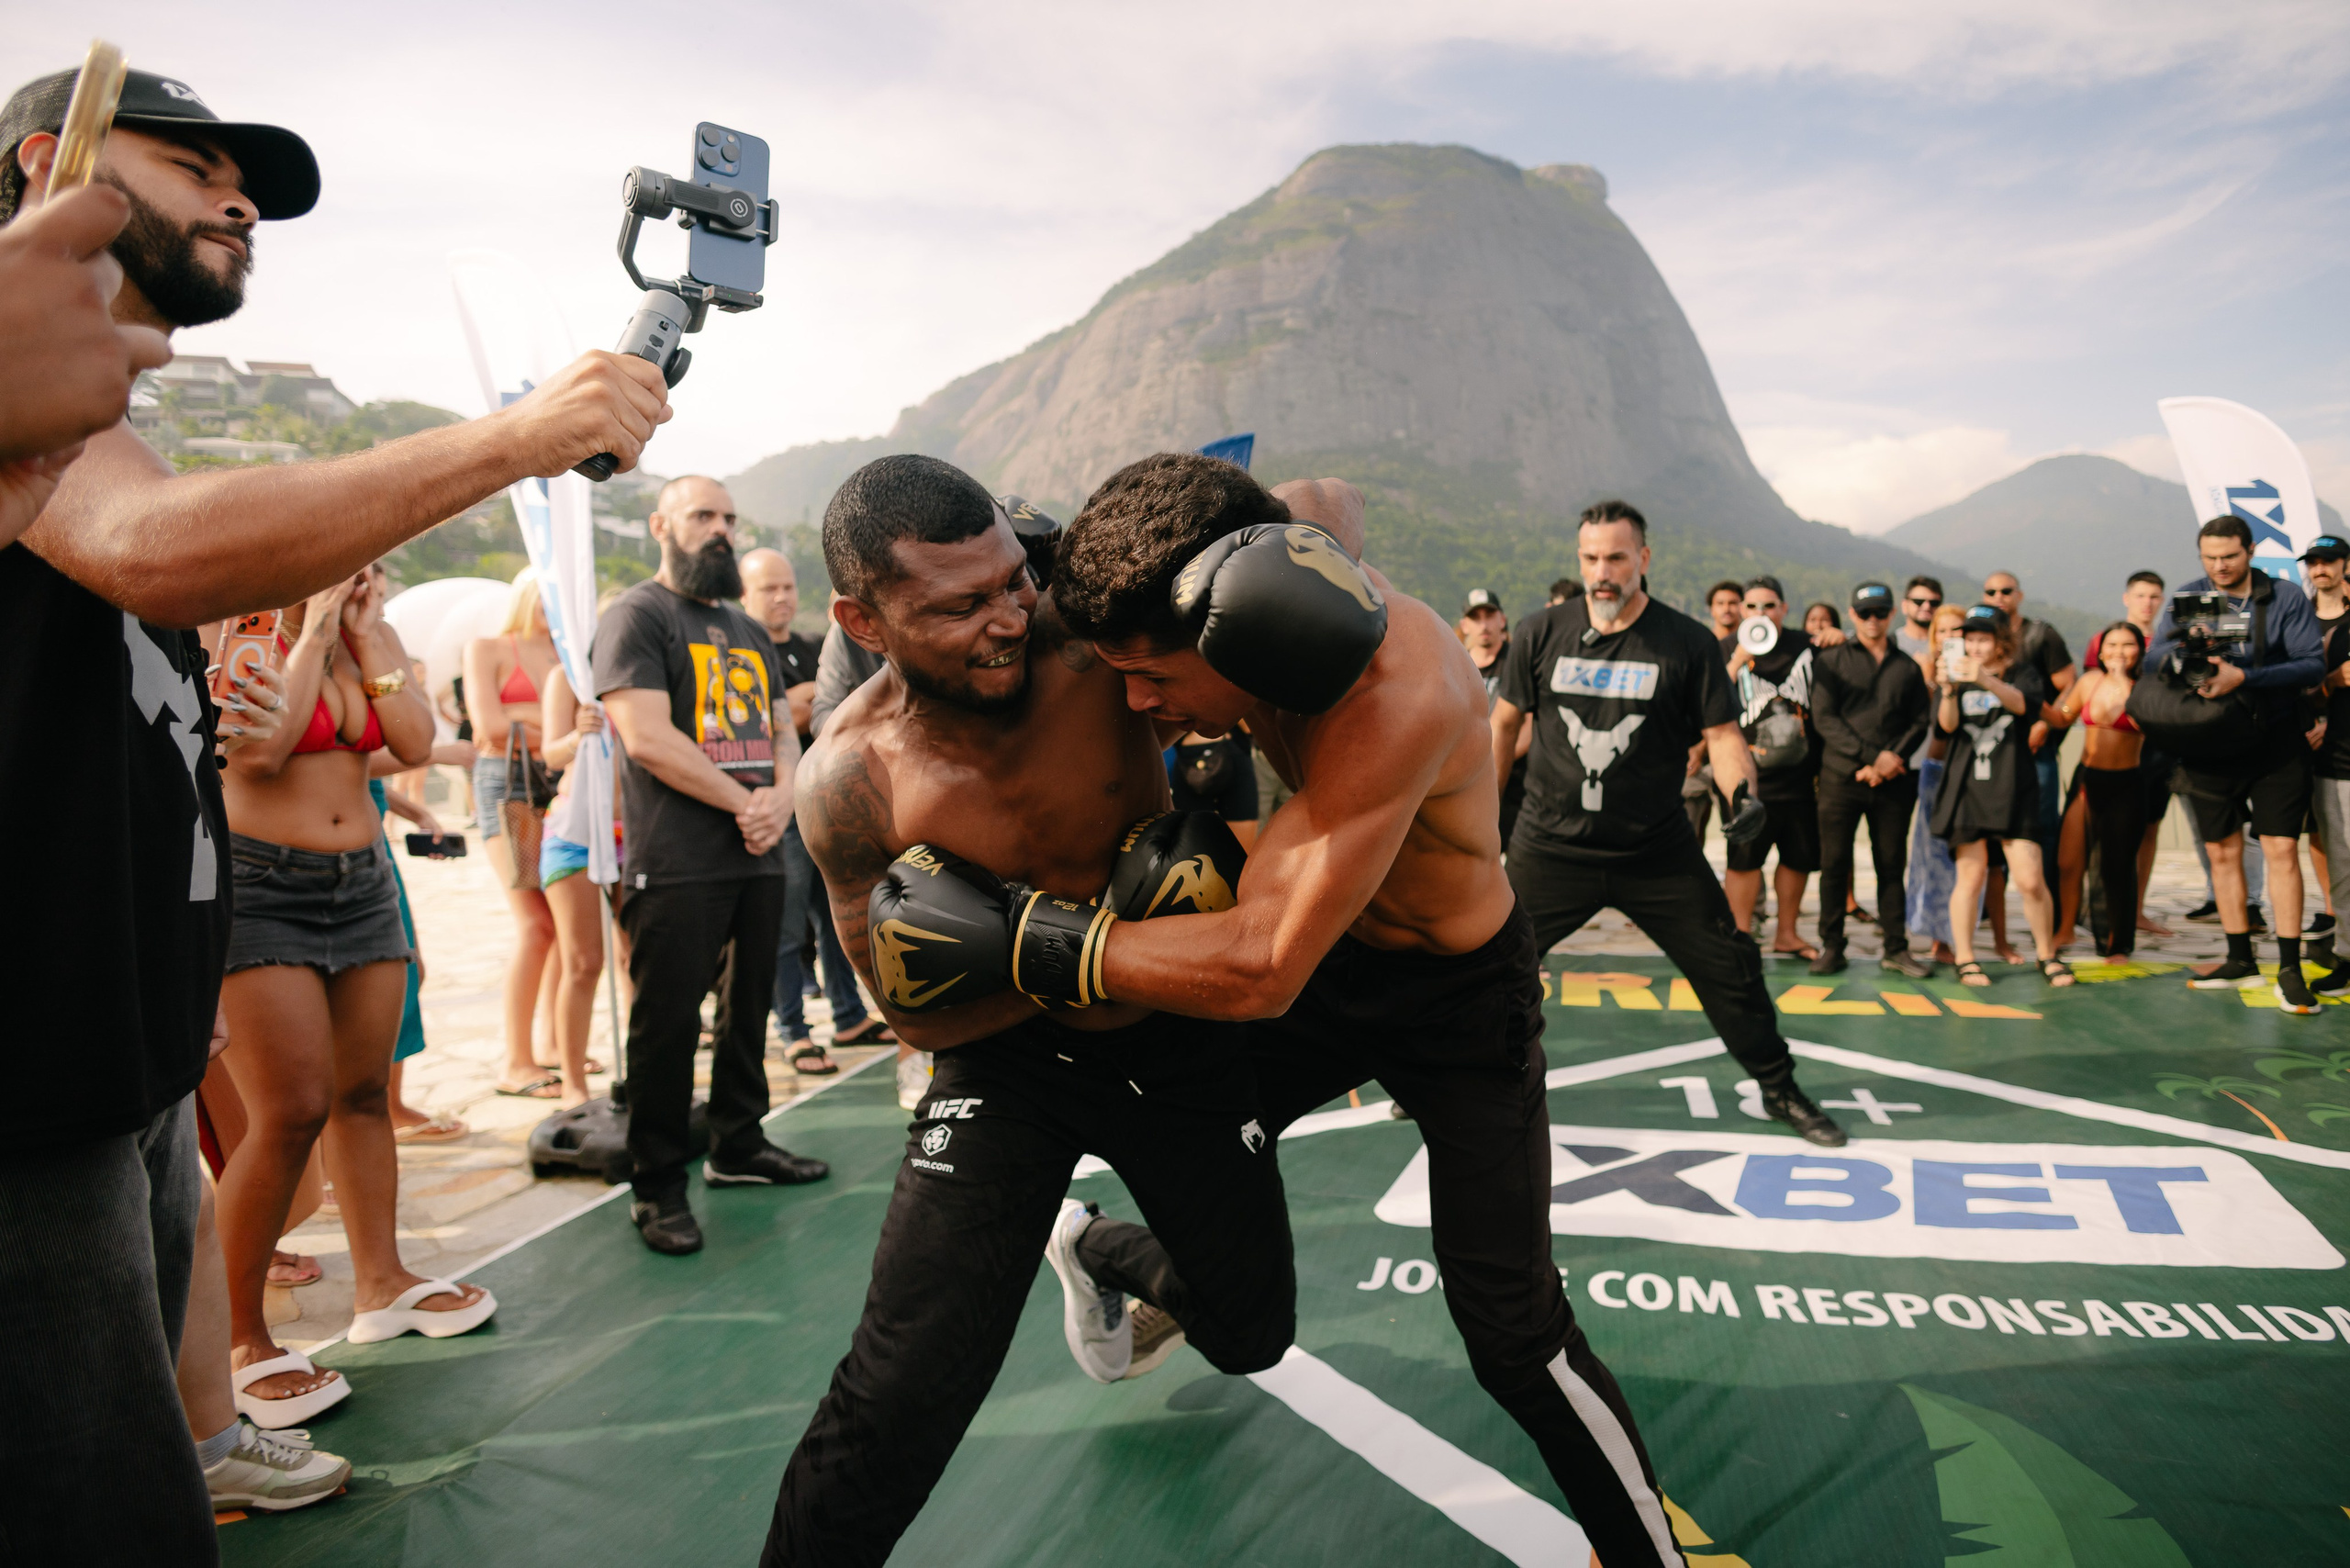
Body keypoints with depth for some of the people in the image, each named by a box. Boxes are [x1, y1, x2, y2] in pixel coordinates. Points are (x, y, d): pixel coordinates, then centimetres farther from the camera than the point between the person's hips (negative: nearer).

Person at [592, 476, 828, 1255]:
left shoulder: (749, 632, 20)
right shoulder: (636, 617, -3)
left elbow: (783, 730, 17)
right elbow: (648, 737, -15)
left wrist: (781, 795, -5)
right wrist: (742, 803, -12)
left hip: (758, 855, 7)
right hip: (677, 864, -7)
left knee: (749, 1008, 14)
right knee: (667, 1022, -3)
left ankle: (738, 1145, 29)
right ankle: (658, 1185, 7)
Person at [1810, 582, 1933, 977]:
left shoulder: (1907, 667, 13)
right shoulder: (1832, 660, 6)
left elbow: (1920, 722, 8)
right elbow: (1824, 718, -5)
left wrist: (1892, 759, -9)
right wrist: (1872, 756, -13)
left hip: (1893, 782, 2)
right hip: (1841, 778, -2)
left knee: (1892, 865, 6)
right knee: (1834, 864, 0)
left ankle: (1896, 948, 14)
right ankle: (1831, 947, 8)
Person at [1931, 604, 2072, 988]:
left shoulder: (2023, 674, 7)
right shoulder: (1959, 676, 10)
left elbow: (2024, 703, -17)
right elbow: (1947, 725, -5)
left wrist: (1986, 680, -35)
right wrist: (1949, 692, -25)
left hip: (2013, 790, -1)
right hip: (1966, 788, 1)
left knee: (2030, 880, -5)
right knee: (1970, 875, 0)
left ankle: (2046, 953, 14)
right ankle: (1964, 959, 8)